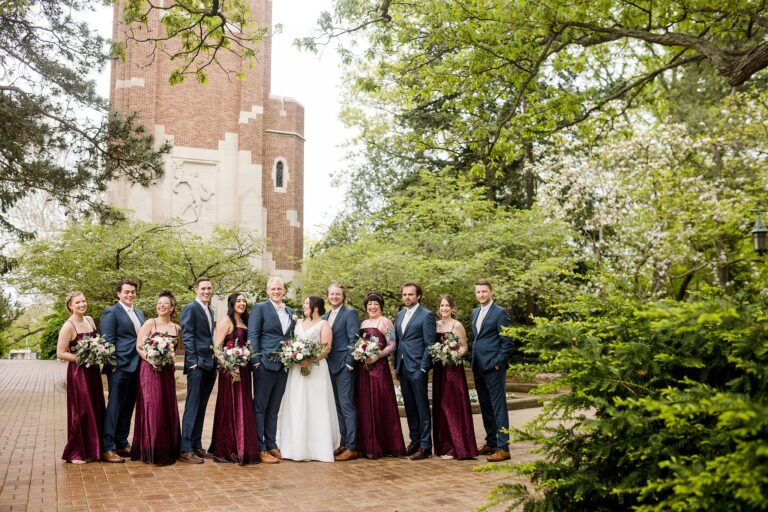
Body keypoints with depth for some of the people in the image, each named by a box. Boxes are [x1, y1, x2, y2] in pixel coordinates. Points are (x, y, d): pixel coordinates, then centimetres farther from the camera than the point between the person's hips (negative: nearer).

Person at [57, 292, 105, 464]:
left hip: (93, 371, 7)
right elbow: (60, 353, -14)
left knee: (96, 410, 11)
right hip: (78, 372, -7)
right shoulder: (68, 326, -13)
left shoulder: (90, 320, 6)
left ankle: (92, 449, 23)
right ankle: (75, 453, 13)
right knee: (81, 411, 0)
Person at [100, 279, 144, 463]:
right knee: (114, 406, -5)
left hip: (136, 367, 8)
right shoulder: (111, 313, -7)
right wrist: (113, 365, -15)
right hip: (120, 367, -7)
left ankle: (122, 444, 22)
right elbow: (107, 341, -11)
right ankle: (106, 448, 1)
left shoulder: (139, 314, 16)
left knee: (128, 407, 13)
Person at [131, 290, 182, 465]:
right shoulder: (150, 323, -2)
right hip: (150, 370, -5)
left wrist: (172, 362, 1)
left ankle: (167, 449, 18)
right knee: (153, 407, -6)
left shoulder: (177, 328, 11)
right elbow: (139, 347, -7)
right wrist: (152, 361, -19)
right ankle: (151, 451, 4)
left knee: (168, 408, 7)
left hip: (168, 372, 5)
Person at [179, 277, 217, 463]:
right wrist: (193, 362, -17)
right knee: (192, 407, -6)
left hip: (210, 365, 8)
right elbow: (187, 336, -12)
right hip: (197, 364, -8)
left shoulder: (210, 310, 19)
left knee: (201, 408, 12)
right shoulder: (190, 308, -6)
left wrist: (215, 359, 13)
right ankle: (185, 450, -3)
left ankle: (197, 446, 18)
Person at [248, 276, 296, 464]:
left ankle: (272, 445, 21)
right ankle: (260, 449, 5)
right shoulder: (260, 308, -3)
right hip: (265, 364, -6)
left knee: (274, 409, 13)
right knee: (260, 407, 1)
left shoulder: (290, 312, 14)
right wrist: (256, 361, -15)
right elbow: (252, 335, -8)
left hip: (283, 366, 6)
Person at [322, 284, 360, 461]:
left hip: (344, 366, -7)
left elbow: (353, 339, -12)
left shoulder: (350, 313, -5)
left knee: (347, 405, -8)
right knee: (339, 407, 11)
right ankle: (344, 443, 18)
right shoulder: (325, 317, 17)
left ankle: (352, 447, -6)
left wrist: (349, 363, -16)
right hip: (331, 366, 8)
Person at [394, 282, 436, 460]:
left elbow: (429, 344, -9)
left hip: (417, 368, -7)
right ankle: (414, 440, 21)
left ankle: (425, 446, 4)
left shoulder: (426, 315, -6)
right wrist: (396, 365, 12)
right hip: (403, 367, 7)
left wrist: (423, 368, -14)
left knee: (422, 407, -2)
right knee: (409, 408, 12)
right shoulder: (399, 315, 15)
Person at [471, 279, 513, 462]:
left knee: (498, 407, -5)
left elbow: (507, 342, -10)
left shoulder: (500, 313, -8)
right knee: (485, 408, 14)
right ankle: (491, 443, 24)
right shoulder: (475, 313, 16)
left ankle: (503, 447, -1)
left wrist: (497, 363, -13)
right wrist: (474, 362, 14)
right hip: (478, 368, 8)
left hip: (493, 367, -8)